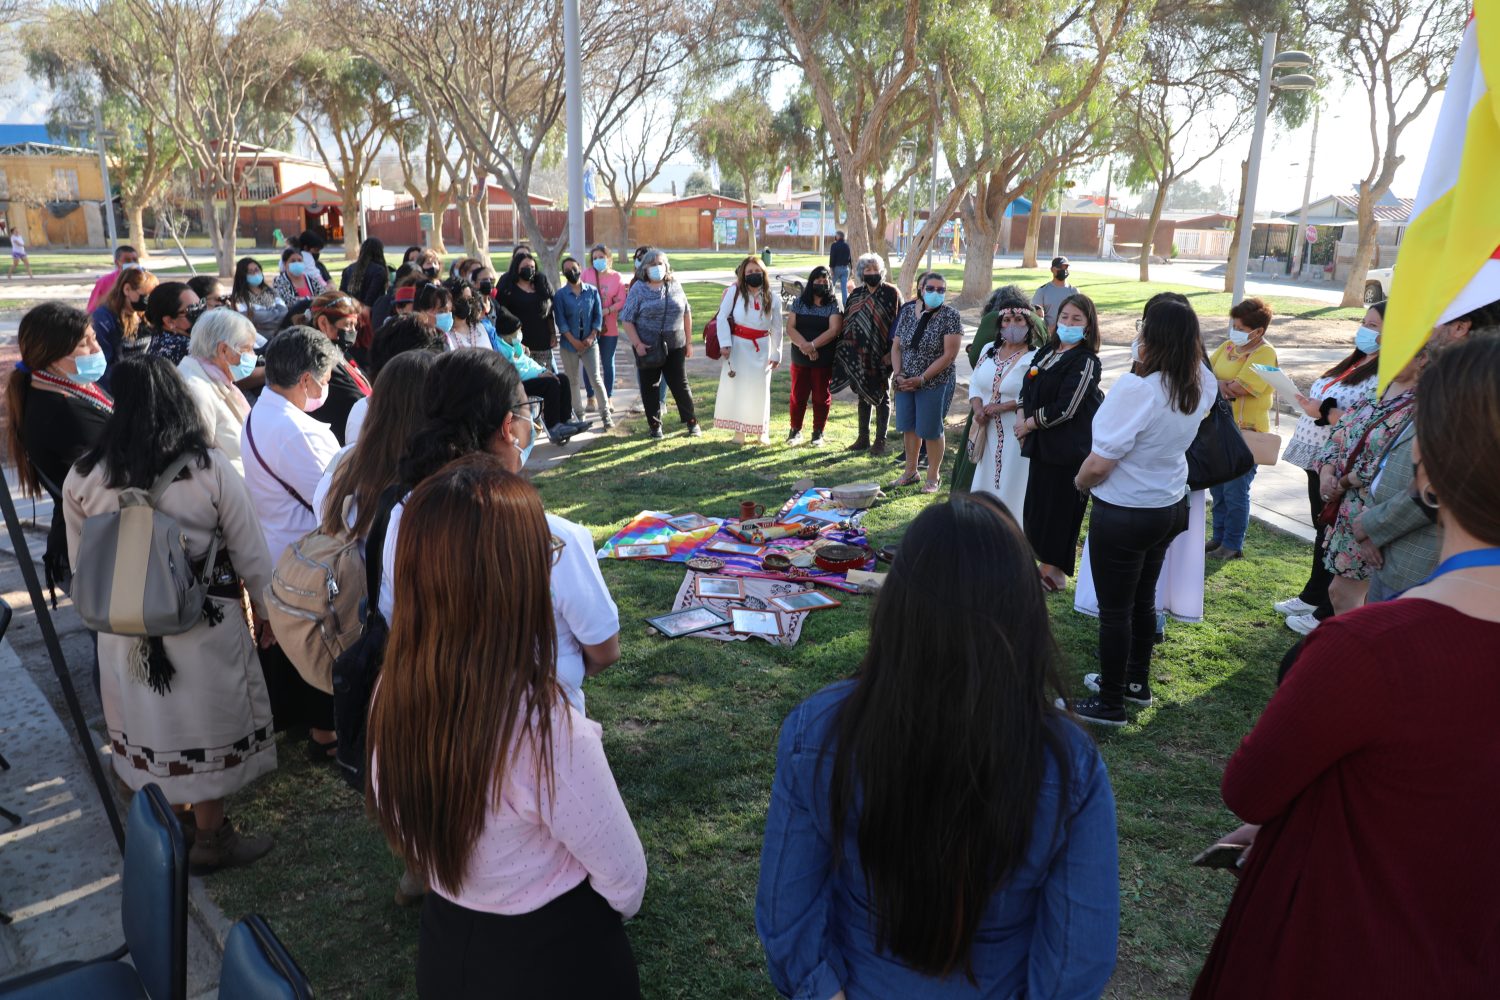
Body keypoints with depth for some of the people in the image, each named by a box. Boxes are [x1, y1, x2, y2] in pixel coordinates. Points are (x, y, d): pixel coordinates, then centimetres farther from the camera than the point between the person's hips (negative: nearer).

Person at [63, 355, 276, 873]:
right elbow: (251, 556, -8)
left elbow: (81, 567, 5)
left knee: (150, 724, 21)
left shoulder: (82, 478, -8)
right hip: (205, 627, -3)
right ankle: (211, 839, 26)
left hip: (124, 632, 3)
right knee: (206, 727, 12)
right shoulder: (211, 468, -16)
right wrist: (265, 612, 7)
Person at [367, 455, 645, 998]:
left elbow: (430, 833, 0)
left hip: (445, 949, 5)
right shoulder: (547, 731, -35)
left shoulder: (390, 697, -17)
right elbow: (624, 878, -19)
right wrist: (599, 917, 2)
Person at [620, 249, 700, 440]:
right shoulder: (638, 289, -3)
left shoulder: (675, 285, 6)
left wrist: (688, 341, 9)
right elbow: (626, 320, -5)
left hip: (675, 346, 1)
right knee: (650, 387, 6)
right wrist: (637, 344, -14)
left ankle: (692, 421, 18)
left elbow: (686, 314, 12)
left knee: (680, 385, 6)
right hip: (648, 347, -1)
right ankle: (654, 425, 18)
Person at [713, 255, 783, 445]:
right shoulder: (734, 291, -6)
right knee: (736, 387, 2)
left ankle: (761, 431, 18)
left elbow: (776, 329, 5)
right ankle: (739, 429, 13)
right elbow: (722, 317, -6)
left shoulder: (772, 298, 0)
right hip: (737, 346, -1)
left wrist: (776, 354, 5)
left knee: (759, 388, 6)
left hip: (761, 348, 1)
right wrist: (724, 343, -14)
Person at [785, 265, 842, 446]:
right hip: (800, 359, 2)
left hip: (825, 361, -2)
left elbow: (834, 330, -14)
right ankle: (795, 430, 21)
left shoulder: (834, 305, -2)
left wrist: (813, 345, -23)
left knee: (821, 397, 5)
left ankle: (818, 433, 18)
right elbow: (790, 329, -2)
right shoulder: (800, 302, 6)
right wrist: (804, 345, -19)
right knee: (798, 396, 7)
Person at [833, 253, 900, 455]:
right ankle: (863, 438, 22)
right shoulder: (856, 294, 7)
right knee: (863, 395, 12)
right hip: (859, 355, 5)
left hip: (882, 355, -5)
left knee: (881, 397, 5)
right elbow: (846, 322, 10)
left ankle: (880, 440, 12)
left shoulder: (891, 293, -8)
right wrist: (845, 352, 4)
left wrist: (892, 352, -15)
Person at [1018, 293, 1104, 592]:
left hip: (1068, 449, -8)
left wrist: (1030, 423, -9)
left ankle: (1056, 573, 15)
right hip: (1041, 444, 8)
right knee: (1036, 506, 13)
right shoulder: (1047, 351, 11)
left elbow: (1065, 409, -19)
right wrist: (1024, 422, 1)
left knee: (1061, 509, 1)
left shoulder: (1085, 361, -13)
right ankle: (1045, 565, 29)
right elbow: (1028, 391, 16)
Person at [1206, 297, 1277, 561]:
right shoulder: (1228, 346, 7)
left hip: (1246, 433, -7)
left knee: (1235, 492, 2)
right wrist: (1225, 385, -18)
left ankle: (1233, 545, 16)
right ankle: (1219, 536, 30)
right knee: (1218, 488, 16)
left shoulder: (1265, 354, -14)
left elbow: (1238, 388, -23)